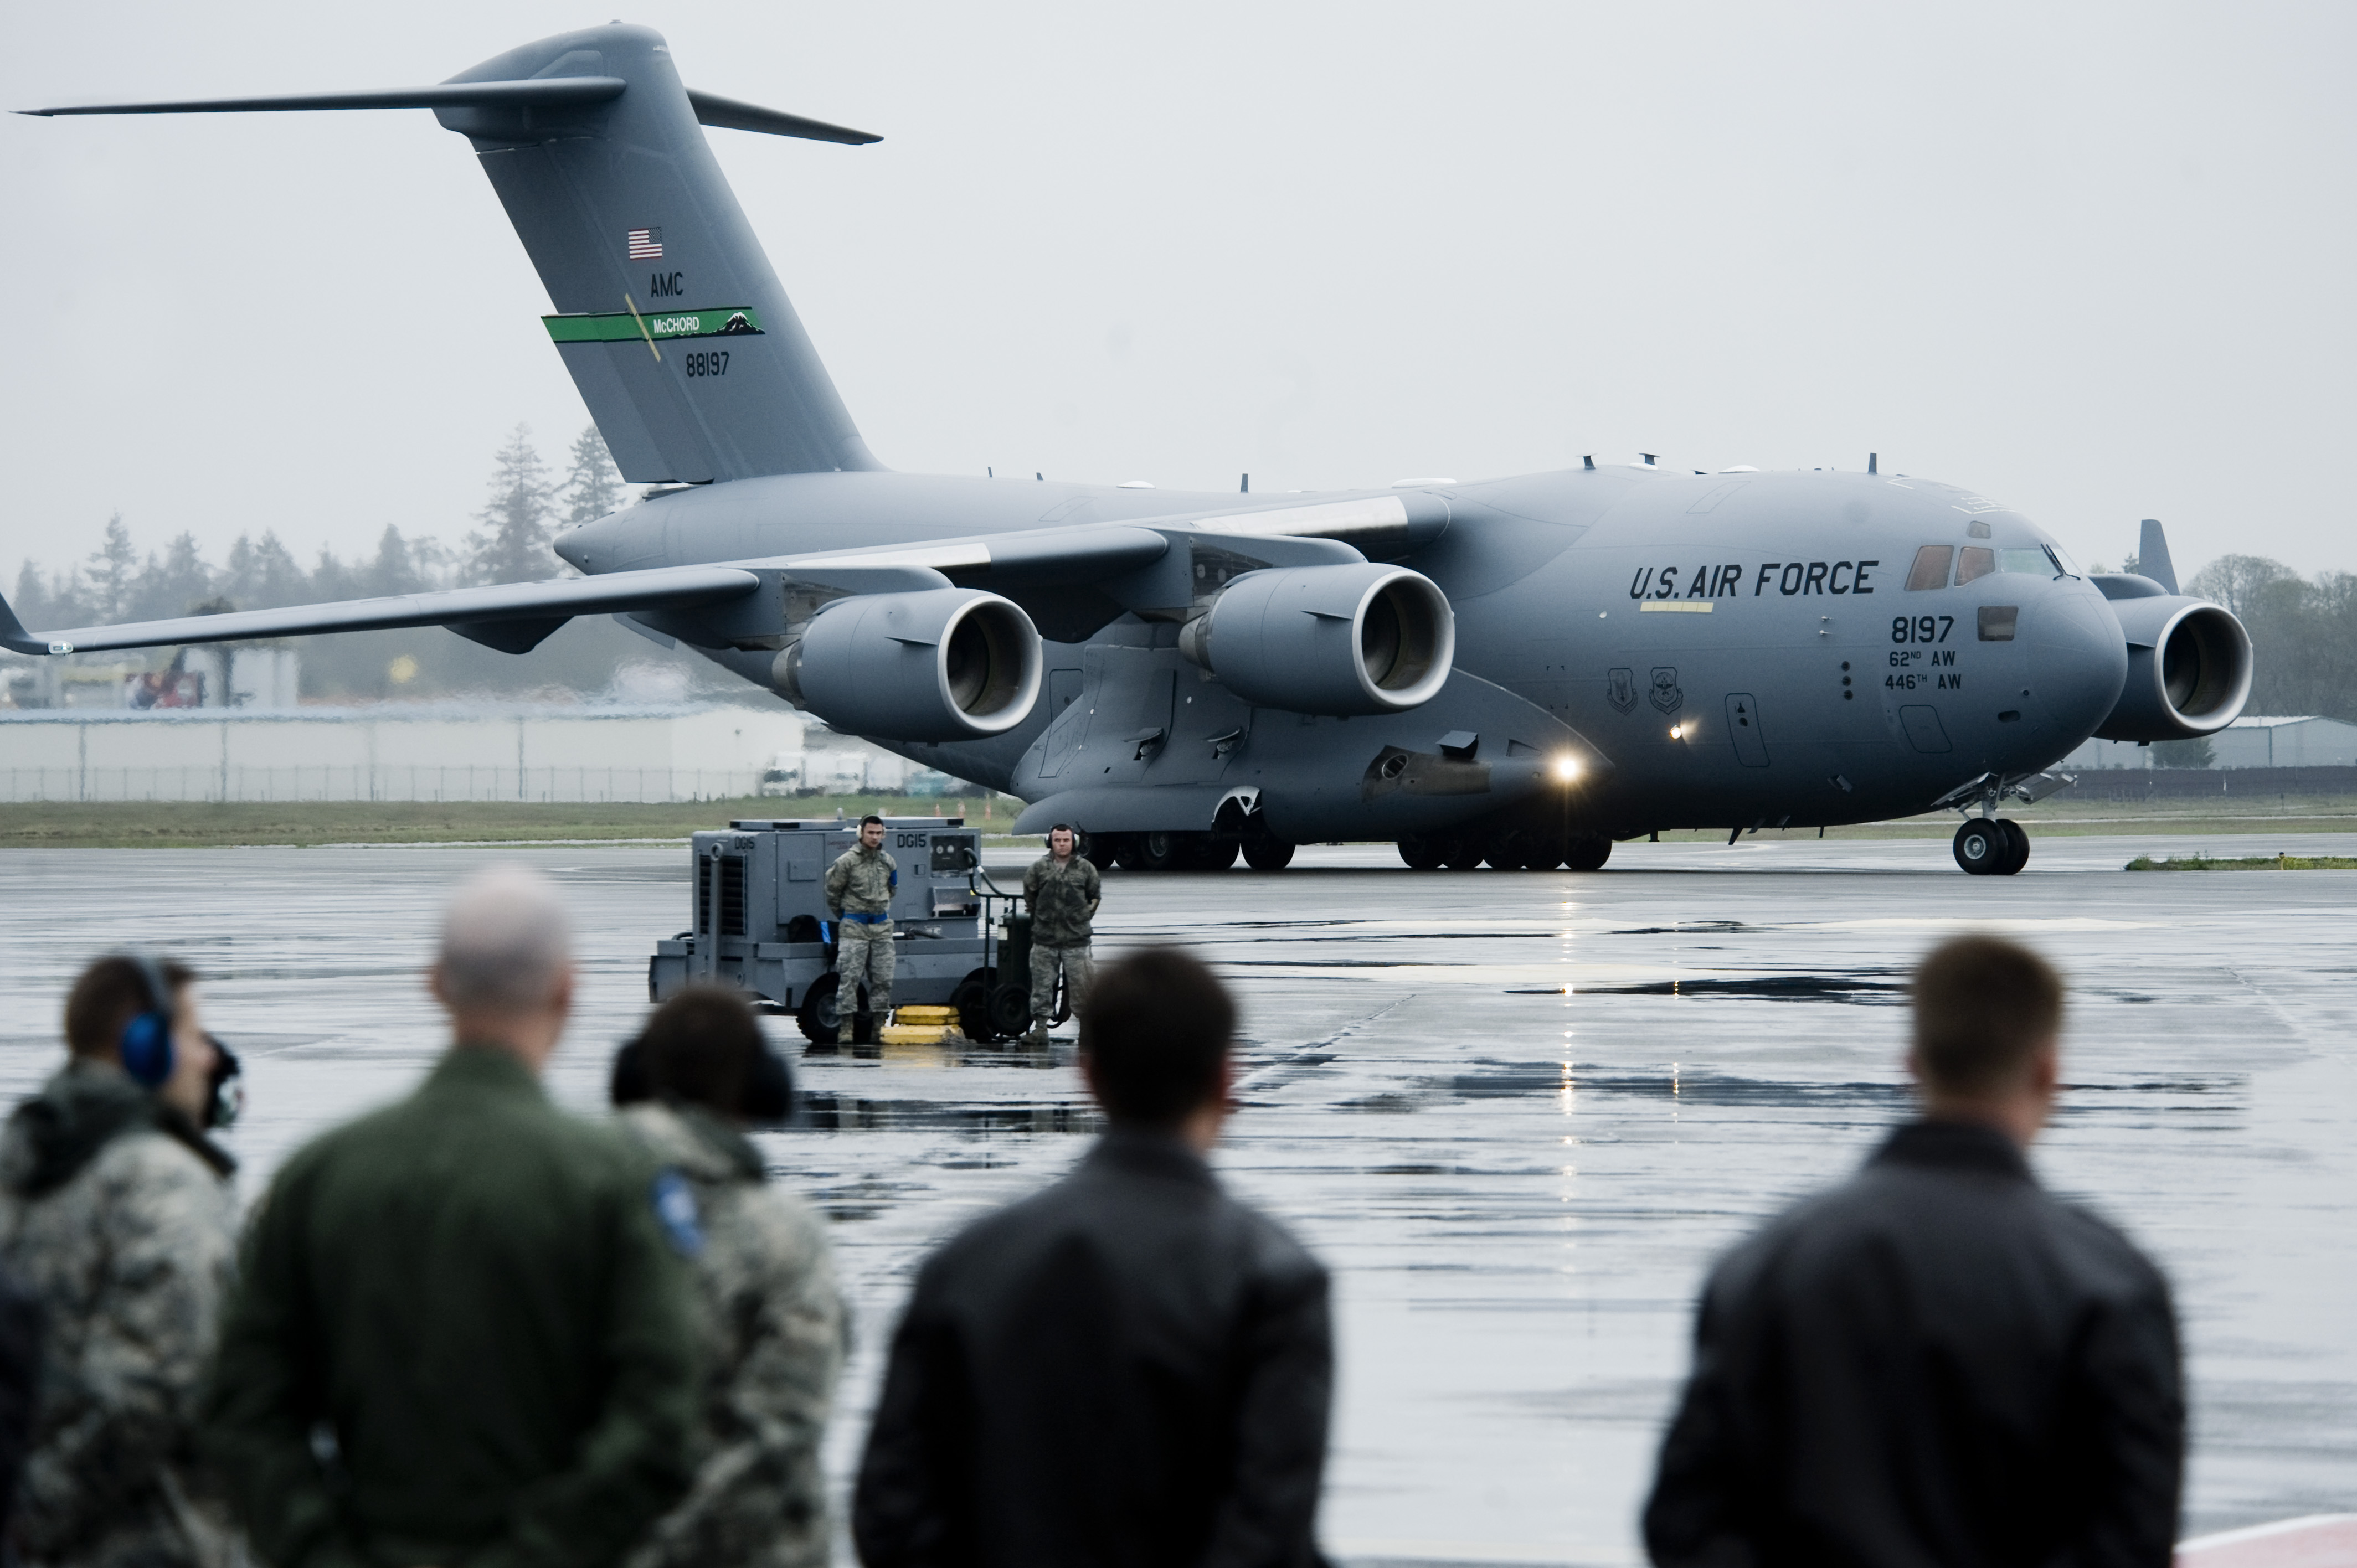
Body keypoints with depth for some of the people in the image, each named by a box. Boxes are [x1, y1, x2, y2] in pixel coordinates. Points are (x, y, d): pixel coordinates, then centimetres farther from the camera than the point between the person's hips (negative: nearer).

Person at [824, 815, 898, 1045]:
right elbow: (832, 892, 2)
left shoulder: (888, 862, 9)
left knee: (883, 978, 5)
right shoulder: (847, 862, -7)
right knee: (849, 978, -9)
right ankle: (845, 1027, -9)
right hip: (854, 929, -5)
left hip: (882, 928, 5)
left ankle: (879, 1025, 12)